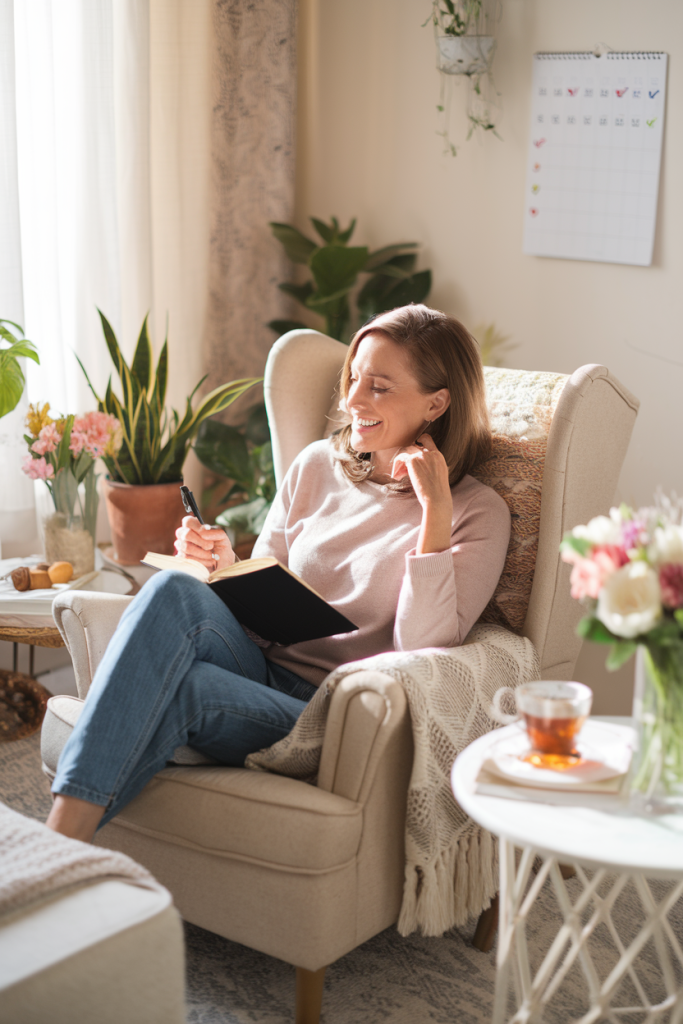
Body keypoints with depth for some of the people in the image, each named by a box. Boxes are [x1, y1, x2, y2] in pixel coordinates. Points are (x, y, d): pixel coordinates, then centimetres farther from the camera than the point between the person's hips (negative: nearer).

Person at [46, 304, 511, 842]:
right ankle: (64, 828, -34)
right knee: (176, 590, -28)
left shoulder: (478, 513, 0)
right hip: (260, 675, 5)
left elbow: (421, 655, -12)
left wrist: (436, 511, -15)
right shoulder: (317, 465, 14)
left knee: (175, 687, -32)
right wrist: (226, 567, -4)